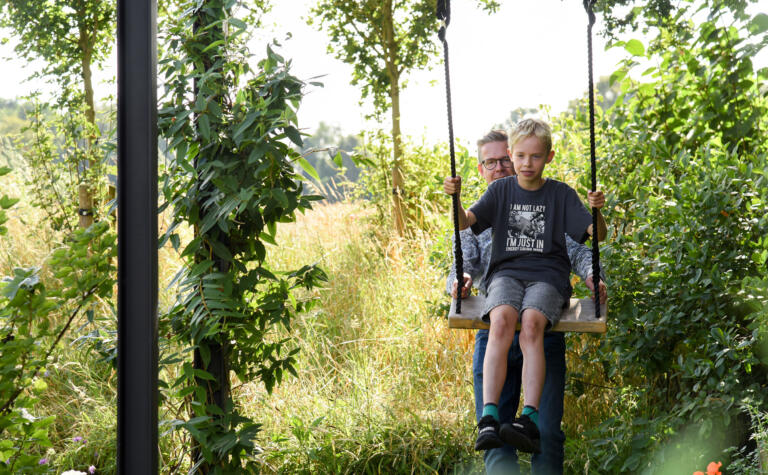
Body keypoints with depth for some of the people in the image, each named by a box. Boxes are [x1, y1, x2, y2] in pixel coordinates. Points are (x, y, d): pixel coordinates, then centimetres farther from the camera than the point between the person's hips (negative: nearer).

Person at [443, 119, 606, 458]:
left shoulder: (561, 194, 9)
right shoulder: (501, 190, 13)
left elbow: (596, 234, 1)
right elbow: (465, 222, 1)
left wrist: (596, 212, -21)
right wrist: (455, 198, -20)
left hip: (547, 276, -1)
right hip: (506, 273, 1)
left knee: (532, 324, -33)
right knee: (501, 321, -32)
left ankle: (529, 420, -41)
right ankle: (488, 420, -40)